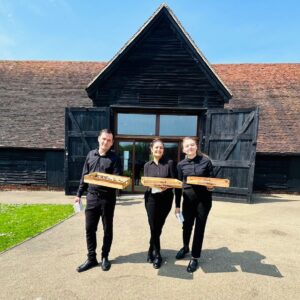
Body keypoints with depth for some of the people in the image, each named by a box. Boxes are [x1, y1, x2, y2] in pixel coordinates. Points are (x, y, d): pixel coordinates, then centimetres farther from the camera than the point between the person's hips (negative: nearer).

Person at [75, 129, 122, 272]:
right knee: (89, 228, 10)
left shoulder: (114, 158, -6)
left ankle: (105, 257, 29)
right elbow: (84, 176, 11)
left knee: (107, 229, 11)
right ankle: (91, 258, 26)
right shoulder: (91, 155, 7)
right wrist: (79, 194, 11)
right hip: (92, 196, 4)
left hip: (107, 198, -3)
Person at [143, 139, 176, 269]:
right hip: (151, 198, 1)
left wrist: (167, 186, -23)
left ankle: (152, 251, 32)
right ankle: (157, 255, 21)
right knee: (153, 227, 0)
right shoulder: (147, 165, 7)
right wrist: (149, 185, -17)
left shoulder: (169, 163, 0)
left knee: (158, 226, 10)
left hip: (165, 199, -1)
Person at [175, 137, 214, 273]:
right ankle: (185, 247, 45)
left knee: (199, 228, 7)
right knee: (186, 226, 14)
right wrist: (177, 205, 4)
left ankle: (195, 258, 27)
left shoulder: (205, 161, -5)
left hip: (204, 199, -1)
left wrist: (211, 186, -22)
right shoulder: (181, 164, -1)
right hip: (188, 199, 2)